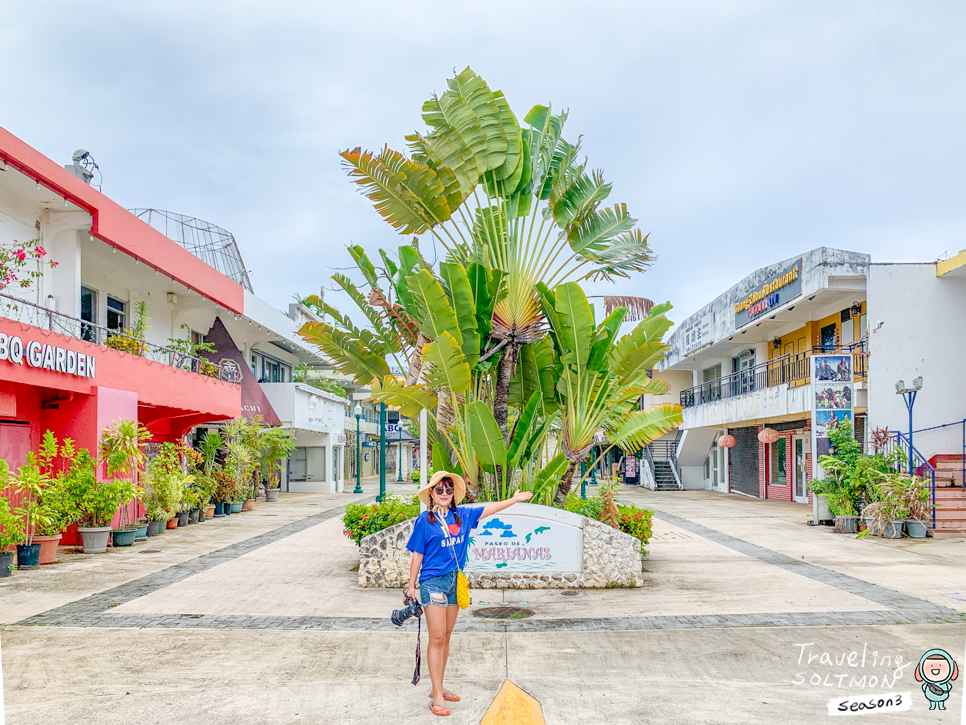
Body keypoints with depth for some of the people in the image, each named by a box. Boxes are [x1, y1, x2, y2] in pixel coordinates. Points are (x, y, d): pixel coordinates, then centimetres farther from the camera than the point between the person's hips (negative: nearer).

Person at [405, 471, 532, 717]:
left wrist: (515, 499, 14)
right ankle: (437, 696, -3)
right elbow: (417, 555, -3)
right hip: (433, 582, -5)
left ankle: (438, 687, 22)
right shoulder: (425, 520, -5)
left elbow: (488, 509, 15)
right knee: (437, 638, -7)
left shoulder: (462, 515, 6)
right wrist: (411, 586, -2)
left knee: (446, 636, 12)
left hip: (455, 581, 5)